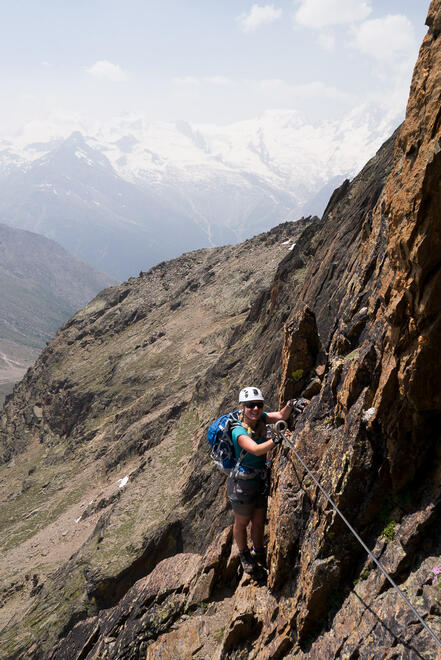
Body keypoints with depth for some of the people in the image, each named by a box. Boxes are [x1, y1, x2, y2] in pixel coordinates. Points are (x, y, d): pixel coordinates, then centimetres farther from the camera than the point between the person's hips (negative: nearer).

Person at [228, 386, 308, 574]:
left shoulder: (260, 418, -8)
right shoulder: (239, 431, -27)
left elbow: (281, 415, -22)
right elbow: (256, 450, -43)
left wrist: (291, 404, -42)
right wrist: (276, 439, -59)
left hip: (261, 481, 6)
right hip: (242, 483, -5)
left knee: (259, 522, 22)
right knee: (241, 523, 17)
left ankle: (259, 552, 47)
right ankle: (244, 555, 43)